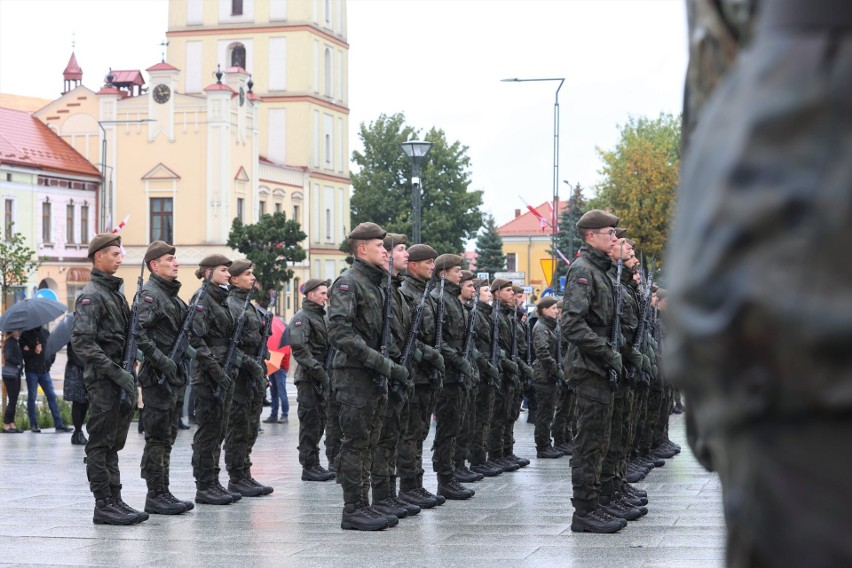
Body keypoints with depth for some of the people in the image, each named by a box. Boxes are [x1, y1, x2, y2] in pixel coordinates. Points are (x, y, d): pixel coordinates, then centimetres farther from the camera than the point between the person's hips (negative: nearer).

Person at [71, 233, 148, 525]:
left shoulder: (115, 292, 18)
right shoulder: (91, 295, -11)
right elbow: (81, 342, -20)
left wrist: (128, 374, 13)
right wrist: (116, 372, -22)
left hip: (117, 378, 9)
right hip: (102, 380, -9)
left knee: (113, 443, 12)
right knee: (100, 443, -5)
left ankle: (115, 500, 16)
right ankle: (104, 506, -4)